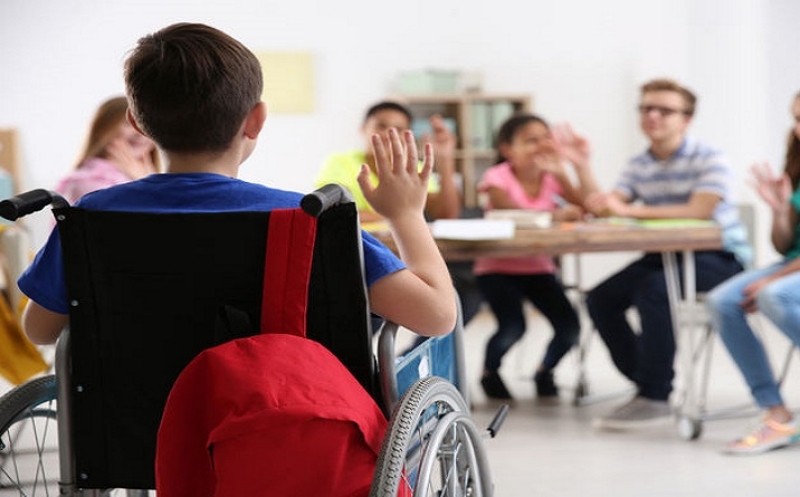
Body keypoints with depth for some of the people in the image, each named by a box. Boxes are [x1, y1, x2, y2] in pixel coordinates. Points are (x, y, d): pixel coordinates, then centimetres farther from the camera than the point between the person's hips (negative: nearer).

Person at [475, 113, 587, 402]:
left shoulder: (551, 177, 3)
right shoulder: (498, 176, -10)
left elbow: (584, 207, -11)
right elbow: (508, 210, -30)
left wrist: (560, 173, -22)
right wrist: (554, 214, -43)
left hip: (539, 267, 4)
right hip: (498, 267, -4)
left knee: (569, 328, -15)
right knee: (512, 328, -27)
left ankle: (545, 371, 19)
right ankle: (489, 373, 8)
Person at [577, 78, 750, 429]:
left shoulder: (708, 160, -12)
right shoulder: (639, 166, 9)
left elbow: (699, 211, -28)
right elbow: (602, 208, 0)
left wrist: (630, 210, -33)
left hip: (720, 257, -8)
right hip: (665, 254, 8)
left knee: (654, 288, -33)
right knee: (601, 299, -5)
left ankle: (654, 397, -24)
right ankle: (650, 385, 4)